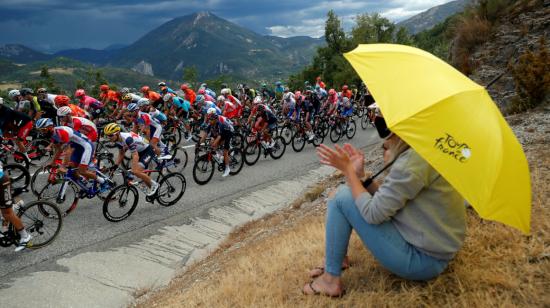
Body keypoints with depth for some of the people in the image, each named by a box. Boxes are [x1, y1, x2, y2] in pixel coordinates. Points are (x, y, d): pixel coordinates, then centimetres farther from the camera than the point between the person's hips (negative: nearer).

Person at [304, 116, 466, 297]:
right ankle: (336, 263, 21)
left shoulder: (415, 160, -23)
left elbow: (373, 213, -22)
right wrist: (360, 175, 0)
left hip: (422, 260, -10)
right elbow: (386, 199, 9)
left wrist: (348, 169, -13)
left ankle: (331, 280, 1)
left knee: (342, 198, -12)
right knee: (352, 193, 11)